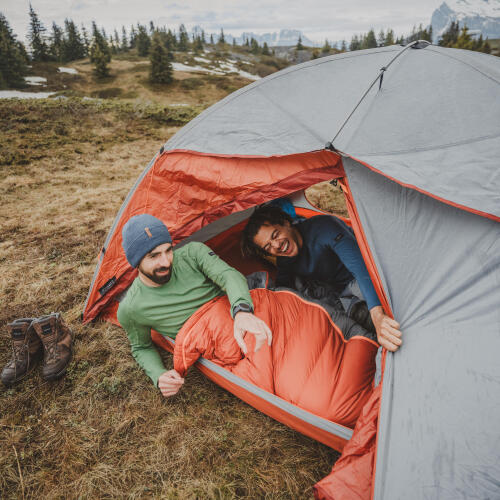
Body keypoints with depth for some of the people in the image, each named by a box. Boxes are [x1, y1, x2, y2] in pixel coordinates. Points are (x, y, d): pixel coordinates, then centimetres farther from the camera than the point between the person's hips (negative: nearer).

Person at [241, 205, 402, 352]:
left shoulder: (323, 227, -30)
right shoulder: (284, 262, -8)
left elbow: (360, 264, -43)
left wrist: (377, 315, -58)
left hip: (366, 280, -6)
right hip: (344, 293, 6)